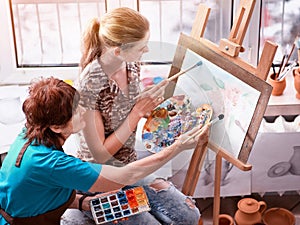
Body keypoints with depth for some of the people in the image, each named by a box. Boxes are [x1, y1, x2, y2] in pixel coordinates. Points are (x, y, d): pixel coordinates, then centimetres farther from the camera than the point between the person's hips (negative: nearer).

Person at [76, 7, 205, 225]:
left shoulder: (132, 66, -7)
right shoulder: (88, 85, -27)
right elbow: (100, 154, -21)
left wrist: (149, 108, -10)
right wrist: (139, 110, -24)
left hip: (131, 164, 7)